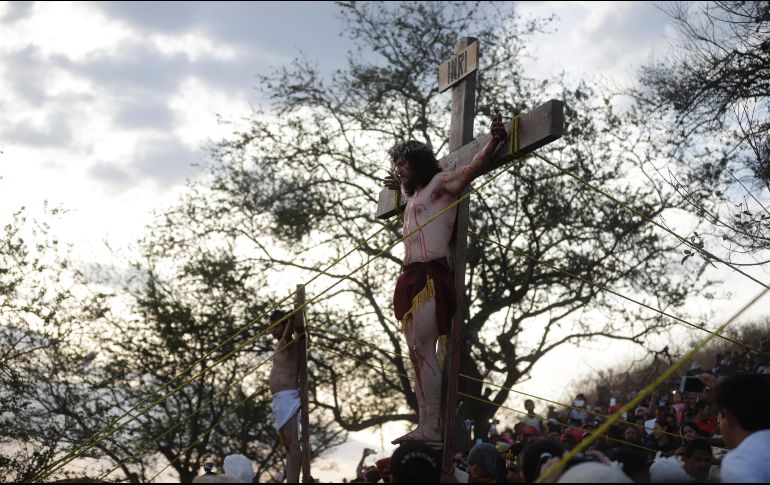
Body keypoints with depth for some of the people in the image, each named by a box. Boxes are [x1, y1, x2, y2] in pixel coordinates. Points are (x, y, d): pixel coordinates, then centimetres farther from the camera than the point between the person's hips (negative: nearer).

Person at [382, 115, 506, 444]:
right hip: (410, 278, 9)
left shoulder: (441, 182, 2)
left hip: (430, 276, -9)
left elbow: (474, 168, -16)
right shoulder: (413, 195, 26)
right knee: (415, 354, 4)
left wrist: (495, 141, -28)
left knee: (424, 351, -14)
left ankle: (432, 428, -16)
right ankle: (423, 426, 4)